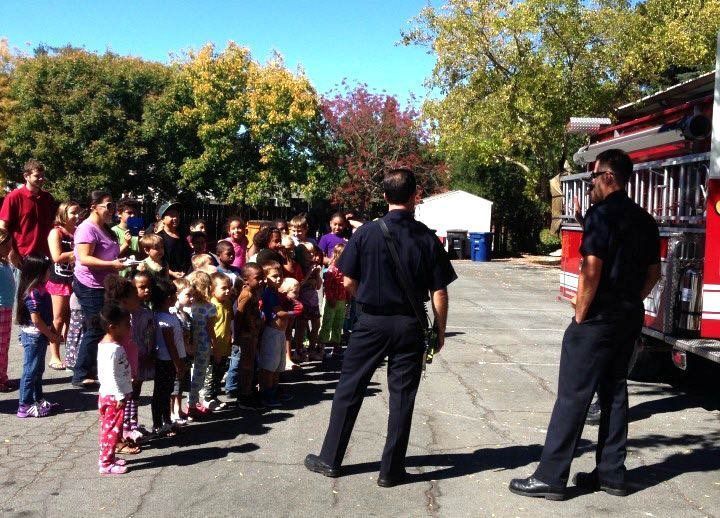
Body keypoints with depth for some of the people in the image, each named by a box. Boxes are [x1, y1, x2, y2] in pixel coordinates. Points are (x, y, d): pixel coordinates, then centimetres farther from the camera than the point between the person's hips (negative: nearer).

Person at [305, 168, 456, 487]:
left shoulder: (366, 233, -8)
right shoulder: (427, 238, -6)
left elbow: (349, 283, -4)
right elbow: (439, 293, -5)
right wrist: (440, 330, 7)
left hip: (371, 322, 0)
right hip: (409, 325, 1)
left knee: (349, 390, 11)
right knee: (402, 397, 9)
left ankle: (330, 459, 21)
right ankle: (391, 469, 16)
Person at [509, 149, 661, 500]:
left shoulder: (602, 214, -14)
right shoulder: (644, 220, 11)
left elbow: (591, 269, -20)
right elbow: (654, 271, 16)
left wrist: (580, 316, -12)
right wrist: (630, 301, 18)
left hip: (599, 318, -8)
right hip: (631, 318, 8)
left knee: (573, 395, -4)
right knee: (614, 391, 14)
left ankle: (550, 477, 1)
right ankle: (611, 474, 20)